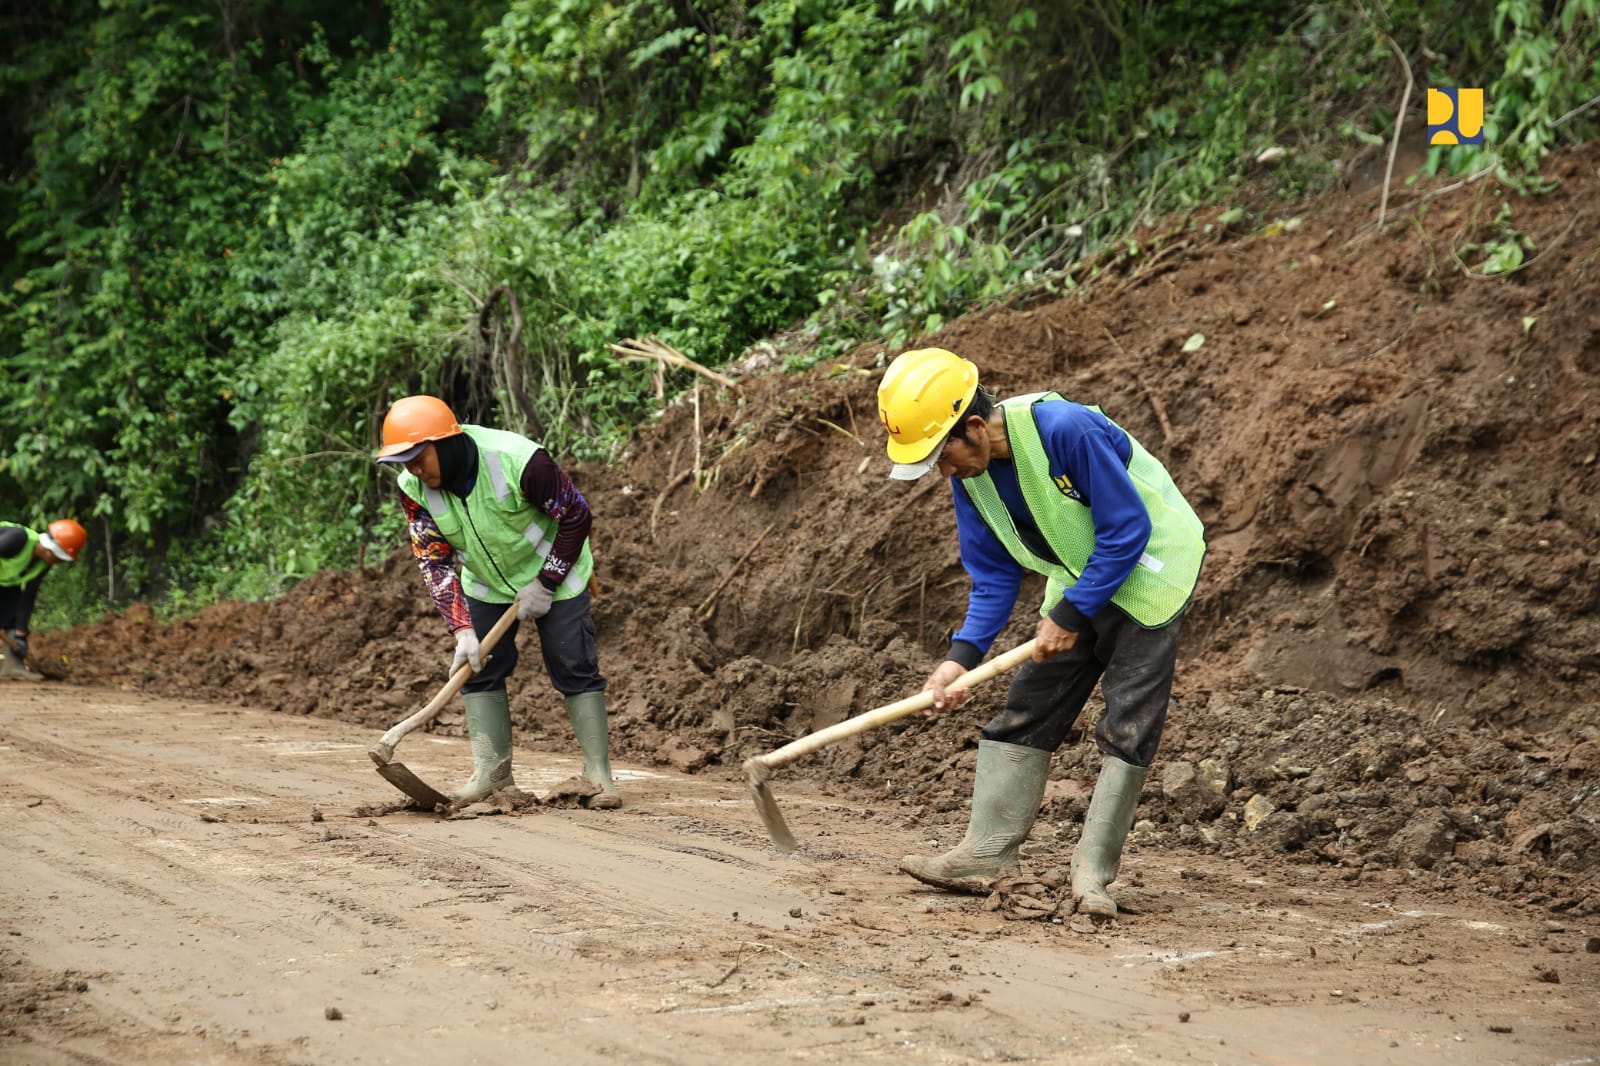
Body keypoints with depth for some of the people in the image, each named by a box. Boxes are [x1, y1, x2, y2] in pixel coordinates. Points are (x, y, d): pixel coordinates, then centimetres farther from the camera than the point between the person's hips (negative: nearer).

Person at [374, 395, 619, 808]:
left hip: (553, 574, -5)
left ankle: (600, 775, -3)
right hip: (486, 584, 5)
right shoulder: (414, 488, -20)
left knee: (575, 669, -8)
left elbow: (577, 517, -23)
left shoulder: (520, 461, -35)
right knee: (477, 666, -1)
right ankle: (491, 771, 8)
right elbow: (435, 561, -15)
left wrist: (545, 584, -19)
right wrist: (462, 631, -25)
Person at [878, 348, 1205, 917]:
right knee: (1025, 710, 2)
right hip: (1081, 578, 7)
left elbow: (1127, 530, -25)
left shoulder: (1066, 429, -31)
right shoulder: (970, 472, -8)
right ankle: (985, 853, 4)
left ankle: (1092, 872, -6)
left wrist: (1073, 616, -21)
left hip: (1148, 566, -7)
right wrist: (963, 655, -13)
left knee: (1126, 727, -11)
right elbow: (994, 575, 0)